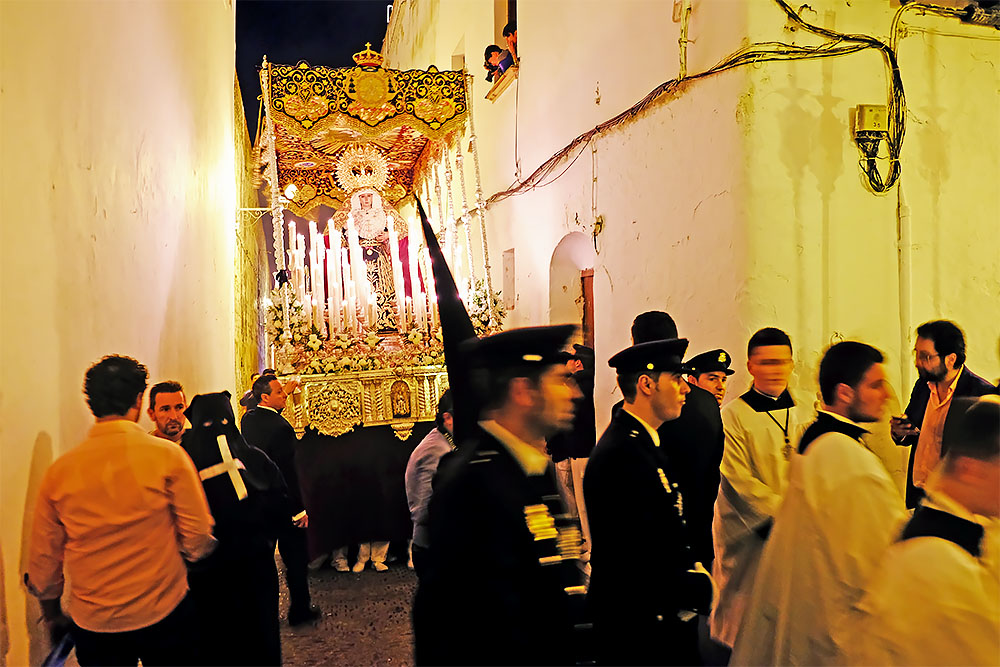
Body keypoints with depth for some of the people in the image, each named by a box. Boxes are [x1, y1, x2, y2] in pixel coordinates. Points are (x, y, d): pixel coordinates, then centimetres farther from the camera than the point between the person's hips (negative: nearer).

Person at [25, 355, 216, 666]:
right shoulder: (168, 456, -15)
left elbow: (43, 559, 4)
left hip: (91, 624, 3)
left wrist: (54, 617, 20)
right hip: (163, 616, -3)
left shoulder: (58, 471, -6)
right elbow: (198, 539, -13)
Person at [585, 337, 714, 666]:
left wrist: (694, 570, 2)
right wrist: (700, 587, -14)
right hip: (637, 631, -9)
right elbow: (640, 561, -25)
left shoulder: (651, 443, 9)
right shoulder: (619, 454, -24)